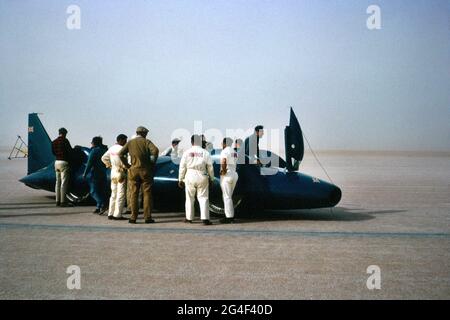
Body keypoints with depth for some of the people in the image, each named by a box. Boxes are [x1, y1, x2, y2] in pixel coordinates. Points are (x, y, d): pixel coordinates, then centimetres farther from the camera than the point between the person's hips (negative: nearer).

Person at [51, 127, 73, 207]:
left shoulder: (54, 142, 11)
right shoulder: (64, 141, -11)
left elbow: (53, 152, 15)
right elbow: (70, 150, -11)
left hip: (57, 162, 7)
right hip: (63, 162, -7)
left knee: (58, 182, 12)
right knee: (64, 183, -4)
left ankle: (58, 201, 15)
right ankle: (63, 201, -4)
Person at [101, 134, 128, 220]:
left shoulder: (111, 148, 10)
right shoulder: (121, 149, -14)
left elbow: (104, 158, 15)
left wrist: (110, 165, 13)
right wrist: (125, 167, -9)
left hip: (113, 172, 8)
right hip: (121, 173, -8)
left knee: (113, 194, 14)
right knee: (121, 194, -3)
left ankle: (111, 214, 14)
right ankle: (117, 215, -4)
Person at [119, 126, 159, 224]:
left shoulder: (130, 142, 8)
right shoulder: (146, 142, -1)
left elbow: (121, 154, -2)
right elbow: (155, 150, -19)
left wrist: (127, 165, 5)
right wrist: (153, 163, -8)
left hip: (134, 171, 3)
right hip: (146, 170, -3)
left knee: (134, 194, 7)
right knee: (147, 194, 2)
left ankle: (133, 217, 5)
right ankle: (147, 217, 1)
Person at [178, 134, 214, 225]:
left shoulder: (187, 152, 1)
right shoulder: (205, 153, -1)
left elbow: (182, 167, 2)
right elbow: (210, 167, 2)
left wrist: (180, 179, 10)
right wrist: (211, 178, 13)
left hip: (190, 177, 1)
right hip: (202, 177, -1)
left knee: (190, 198, 12)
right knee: (203, 198, 2)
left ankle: (189, 218, 18)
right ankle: (205, 218, -6)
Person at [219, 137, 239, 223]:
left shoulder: (225, 151, -11)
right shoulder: (234, 152, 17)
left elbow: (223, 162, -29)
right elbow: (233, 164, 10)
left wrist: (223, 170, -15)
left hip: (227, 175, -8)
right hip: (234, 174, 9)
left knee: (227, 197, -3)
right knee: (229, 196, 17)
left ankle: (229, 217, -2)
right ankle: (231, 215, 21)